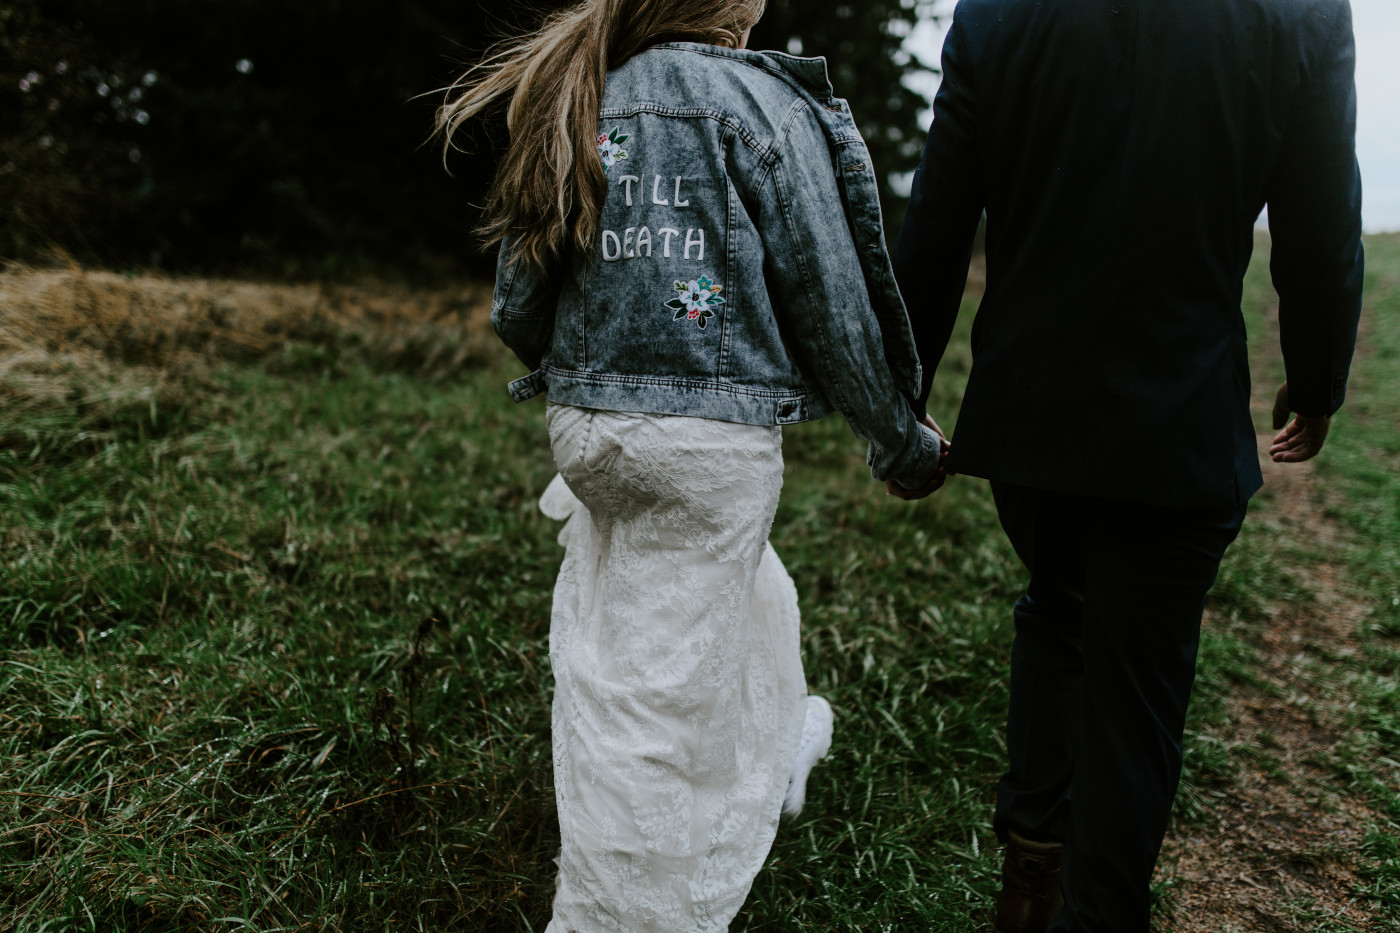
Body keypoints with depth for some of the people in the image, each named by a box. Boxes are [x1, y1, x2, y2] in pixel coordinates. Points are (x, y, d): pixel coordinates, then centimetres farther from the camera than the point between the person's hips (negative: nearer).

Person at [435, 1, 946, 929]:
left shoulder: (573, 104, 8)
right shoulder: (756, 99, -7)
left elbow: (518, 309, 7)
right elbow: (830, 301, -8)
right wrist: (898, 438, 4)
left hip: (585, 425, 7)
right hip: (710, 435, -6)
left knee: (746, 587, 29)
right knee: (662, 689, 4)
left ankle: (770, 749, 52)